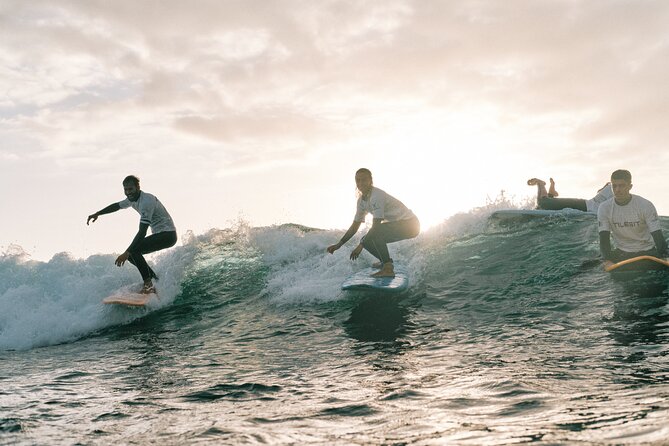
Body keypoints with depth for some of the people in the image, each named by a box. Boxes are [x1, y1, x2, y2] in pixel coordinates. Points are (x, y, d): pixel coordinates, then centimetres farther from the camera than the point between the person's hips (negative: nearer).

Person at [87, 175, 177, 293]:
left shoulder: (146, 201, -24)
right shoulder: (133, 199, 6)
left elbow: (142, 232, -29)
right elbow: (116, 206, 28)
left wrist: (127, 253, -31)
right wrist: (97, 214, 24)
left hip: (168, 234, -10)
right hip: (159, 234, 10)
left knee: (134, 251, -23)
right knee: (131, 254, 8)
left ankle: (148, 284, -19)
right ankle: (157, 280, 12)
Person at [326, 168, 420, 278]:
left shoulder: (377, 196, -24)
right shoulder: (362, 201, 5)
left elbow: (376, 225, -27)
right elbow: (354, 227, 12)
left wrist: (361, 245, -25)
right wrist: (339, 245, 7)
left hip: (410, 223, -9)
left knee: (375, 234, -30)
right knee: (367, 240, 2)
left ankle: (388, 268, -26)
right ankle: (386, 261, 22)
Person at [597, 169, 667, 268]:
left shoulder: (646, 205, -13)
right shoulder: (605, 208, -7)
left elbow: (657, 235, -17)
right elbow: (604, 238, -11)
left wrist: (664, 258, -35)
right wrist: (607, 260, -30)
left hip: (647, 252, -1)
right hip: (622, 253, 1)